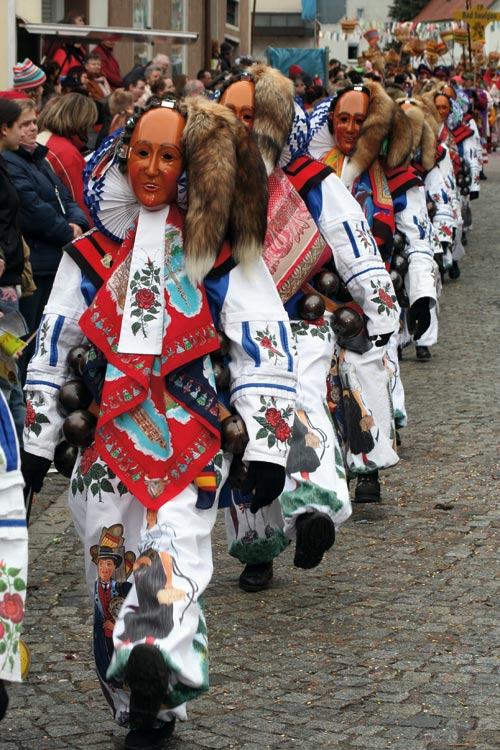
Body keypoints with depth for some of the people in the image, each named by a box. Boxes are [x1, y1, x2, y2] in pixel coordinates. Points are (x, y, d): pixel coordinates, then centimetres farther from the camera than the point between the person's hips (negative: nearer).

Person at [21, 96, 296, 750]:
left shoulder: (224, 251, 5)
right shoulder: (91, 253, 12)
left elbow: (266, 348, 3)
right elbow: (50, 349, 17)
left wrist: (266, 447, -4)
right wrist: (36, 443, 15)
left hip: (192, 435, -2)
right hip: (106, 435, 2)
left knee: (175, 553, -16)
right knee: (110, 563, -1)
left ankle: (157, 661, -31)